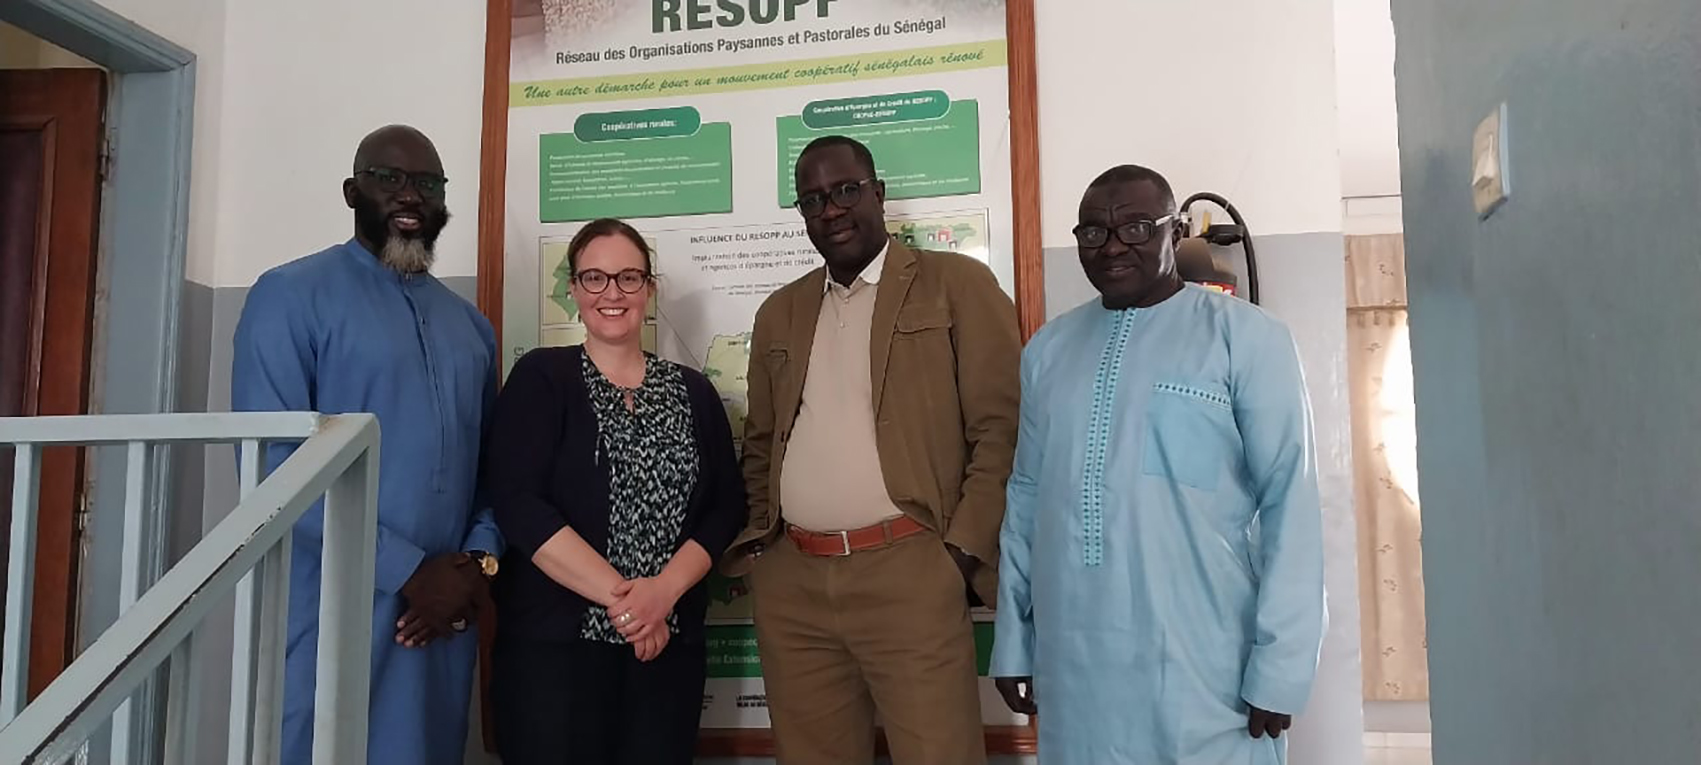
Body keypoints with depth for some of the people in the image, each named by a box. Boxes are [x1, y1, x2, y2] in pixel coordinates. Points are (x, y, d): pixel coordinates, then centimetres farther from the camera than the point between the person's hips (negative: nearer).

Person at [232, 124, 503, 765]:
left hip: (442, 618, 6)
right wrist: (410, 573, -16)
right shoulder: (293, 295, -4)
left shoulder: (469, 324, 15)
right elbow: (274, 468, -14)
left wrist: (479, 561, -7)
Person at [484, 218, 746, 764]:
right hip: (554, 641, -3)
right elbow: (517, 504, -11)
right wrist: (618, 594, -16)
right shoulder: (540, 377, 0)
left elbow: (727, 507, 3)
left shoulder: (693, 392, 9)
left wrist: (664, 591, -14)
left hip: (667, 642, 3)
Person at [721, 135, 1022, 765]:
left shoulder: (958, 285, 2)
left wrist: (964, 552, -10)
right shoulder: (779, 312, 17)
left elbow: (1002, 428, -4)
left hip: (909, 574, -4)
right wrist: (754, 537, 9)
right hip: (789, 583, 5)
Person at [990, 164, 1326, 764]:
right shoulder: (1048, 348, 9)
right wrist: (1013, 639, 10)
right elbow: (1027, 496, 11)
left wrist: (1280, 666, -10)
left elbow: (1289, 502, -7)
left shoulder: (1246, 337, -5)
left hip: (1203, 671, -4)